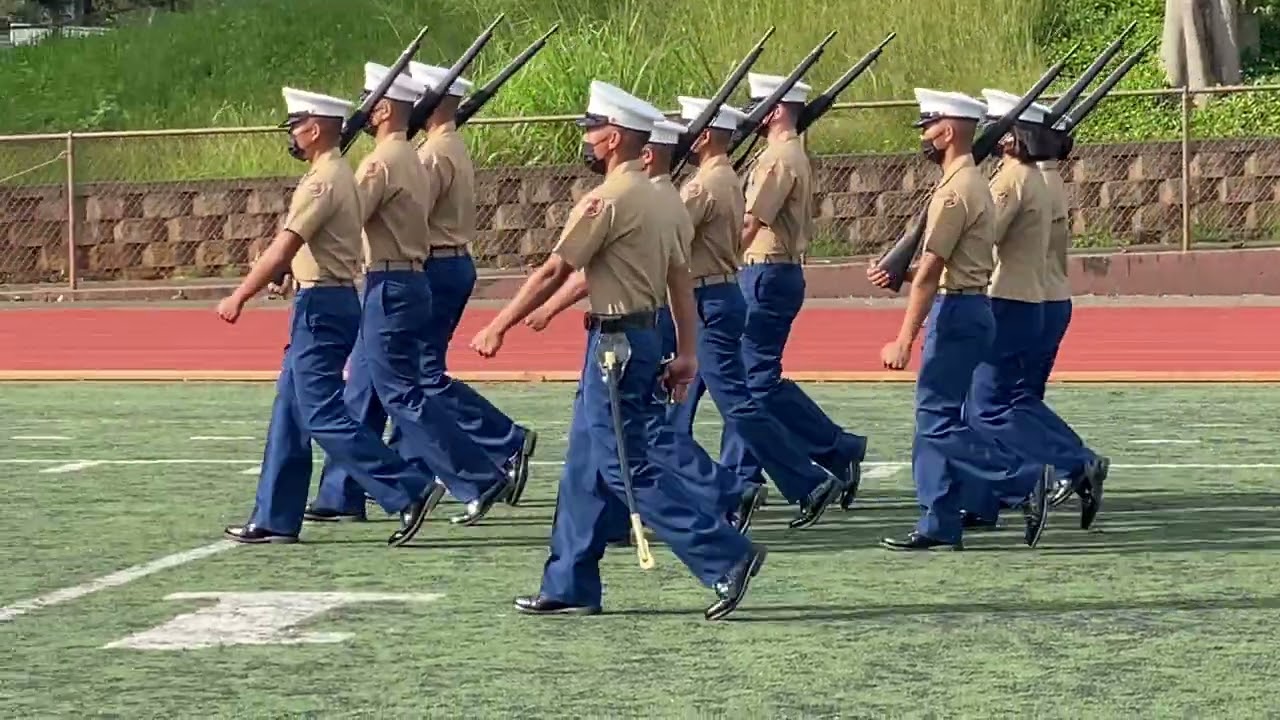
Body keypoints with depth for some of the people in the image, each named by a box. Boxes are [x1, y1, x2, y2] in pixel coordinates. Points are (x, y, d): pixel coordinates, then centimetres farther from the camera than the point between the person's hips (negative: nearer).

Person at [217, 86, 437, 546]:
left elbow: (283, 249, -21)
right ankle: (275, 518, 17)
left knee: (323, 416, -9)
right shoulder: (338, 175, 15)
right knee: (290, 411, 13)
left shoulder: (322, 181, -16)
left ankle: (411, 491, -11)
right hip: (327, 303, 10)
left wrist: (239, 297, -19)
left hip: (322, 305, -10)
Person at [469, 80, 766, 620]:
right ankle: (569, 586, 18)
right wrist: (686, 352, 16)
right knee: (585, 466, 14)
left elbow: (553, 273, -15)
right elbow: (679, 277, 14)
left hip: (615, 342, -10)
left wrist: (498, 327, -8)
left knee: (626, 468, -8)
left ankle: (726, 558, -11)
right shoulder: (652, 197, 13)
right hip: (642, 336, 10)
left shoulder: (606, 200, -15)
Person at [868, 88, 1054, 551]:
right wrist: (897, 274, 11)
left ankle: (1031, 480, -11)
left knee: (939, 422, -9)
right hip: (964, 308, 10)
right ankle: (940, 525, 12)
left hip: (956, 313, -10)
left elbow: (929, 271, -20)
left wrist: (903, 341, -20)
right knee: (934, 418, 11)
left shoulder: (955, 190, -17)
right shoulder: (973, 183, 15)